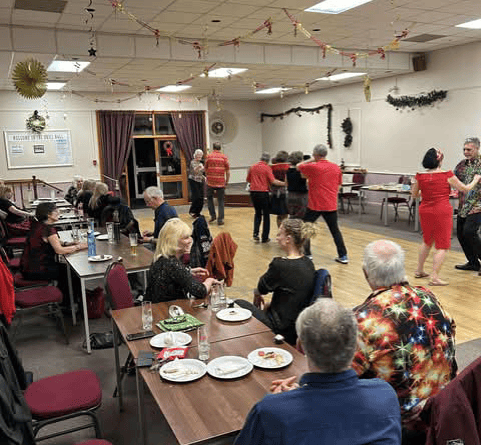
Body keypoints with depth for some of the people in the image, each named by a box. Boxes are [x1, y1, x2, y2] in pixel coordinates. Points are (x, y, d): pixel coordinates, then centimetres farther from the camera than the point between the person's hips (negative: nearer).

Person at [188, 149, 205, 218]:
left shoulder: (200, 163, 15)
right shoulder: (193, 162, -9)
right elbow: (195, 170, -29)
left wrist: (204, 177, 9)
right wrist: (199, 166, -50)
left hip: (200, 182, 8)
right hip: (193, 181, -8)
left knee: (201, 198, 4)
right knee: (196, 197, -13)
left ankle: (197, 212, 13)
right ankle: (192, 211, 1)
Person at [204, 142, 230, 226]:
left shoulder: (209, 156, 2)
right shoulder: (224, 157, 0)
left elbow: (206, 169, 12)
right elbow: (228, 172, -1)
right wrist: (226, 182, 12)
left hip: (210, 182, 0)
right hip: (221, 183, 0)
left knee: (209, 198, 22)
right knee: (220, 201, 6)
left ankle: (213, 215, 15)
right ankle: (220, 220, 3)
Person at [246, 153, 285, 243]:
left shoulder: (252, 167, 7)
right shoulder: (267, 168, -7)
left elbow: (248, 180, 17)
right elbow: (273, 181, -17)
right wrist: (284, 183, -13)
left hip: (253, 192, 5)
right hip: (263, 193, -5)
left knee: (258, 213, 20)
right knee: (266, 215, 7)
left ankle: (255, 233, 6)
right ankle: (265, 237, 9)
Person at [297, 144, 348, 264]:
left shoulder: (313, 167, -9)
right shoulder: (336, 167, 5)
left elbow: (298, 166, 9)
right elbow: (339, 185, 12)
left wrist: (311, 160, 19)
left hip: (315, 205, -4)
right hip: (331, 205, 4)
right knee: (335, 230, 13)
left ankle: (306, 255, 10)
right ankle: (343, 256, 15)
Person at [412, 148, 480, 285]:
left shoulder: (420, 176, -2)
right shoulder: (447, 175, -10)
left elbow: (414, 195, 10)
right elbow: (465, 189, 1)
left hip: (425, 211, 5)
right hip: (442, 211, -4)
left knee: (427, 241, 23)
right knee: (442, 245, 3)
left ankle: (419, 270, 28)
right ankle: (434, 277, -3)